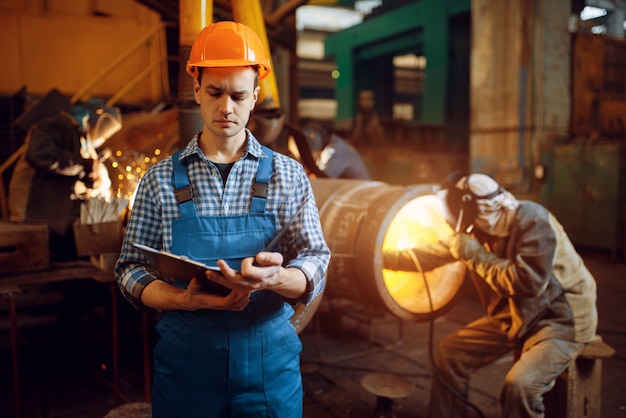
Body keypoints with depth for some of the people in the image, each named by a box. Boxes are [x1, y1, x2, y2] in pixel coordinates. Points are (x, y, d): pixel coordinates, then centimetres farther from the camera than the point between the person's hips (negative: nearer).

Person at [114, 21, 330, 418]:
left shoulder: (288, 175, 2)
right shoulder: (160, 179, 2)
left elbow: (315, 266, -3)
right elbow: (132, 269, 1)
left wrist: (272, 277, -26)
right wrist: (187, 300, -19)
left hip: (269, 358, 0)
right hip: (185, 358, 0)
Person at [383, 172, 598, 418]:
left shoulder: (533, 222, -24)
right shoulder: (478, 228, -1)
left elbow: (529, 283, -33)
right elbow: (436, 253, 10)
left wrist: (478, 256, -25)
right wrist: (385, 258, 10)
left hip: (562, 318, -7)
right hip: (516, 314, 8)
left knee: (518, 385, -30)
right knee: (449, 354, 3)